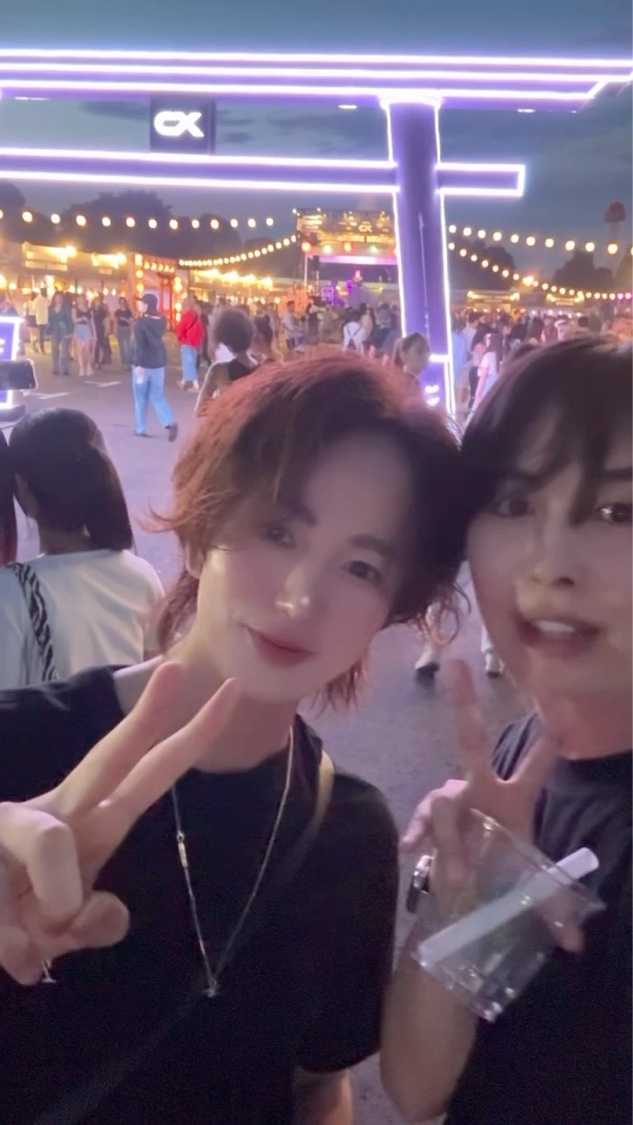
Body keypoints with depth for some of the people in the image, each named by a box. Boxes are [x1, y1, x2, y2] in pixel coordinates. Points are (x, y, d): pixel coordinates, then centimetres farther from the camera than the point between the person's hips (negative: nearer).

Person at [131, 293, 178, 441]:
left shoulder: (140, 322, -12)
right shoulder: (162, 321, 6)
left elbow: (139, 344, -21)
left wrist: (138, 364, -23)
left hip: (143, 363, -5)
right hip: (158, 362, 5)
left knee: (140, 397, 8)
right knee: (157, 396, 9)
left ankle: (140, 429, 14)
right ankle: (170, 423, -12)